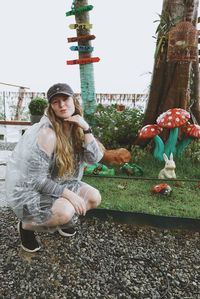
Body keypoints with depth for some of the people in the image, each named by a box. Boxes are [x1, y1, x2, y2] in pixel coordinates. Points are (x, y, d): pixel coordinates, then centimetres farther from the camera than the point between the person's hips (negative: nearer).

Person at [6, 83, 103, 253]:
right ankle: (26, 225, 0)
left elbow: (94, 159, -12)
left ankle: (63, 216, 18)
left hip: (57, 184, 7)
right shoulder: (47, 133, -26)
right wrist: (69, 194, -27)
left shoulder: (76, 129, -4)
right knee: (65, 211, -30)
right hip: (28, 190, -7)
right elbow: (36, 179, -25)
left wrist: (86, 129, -22)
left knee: (94, 197, -6)